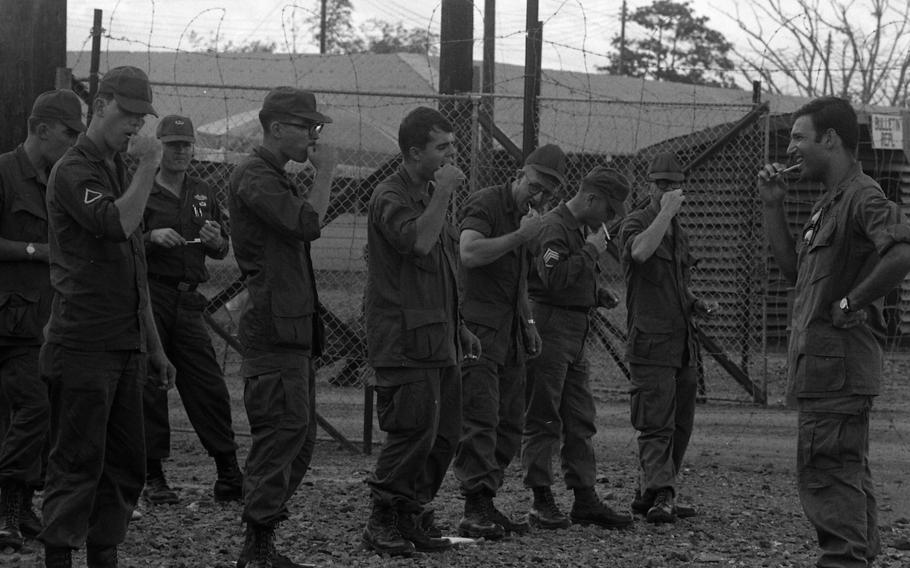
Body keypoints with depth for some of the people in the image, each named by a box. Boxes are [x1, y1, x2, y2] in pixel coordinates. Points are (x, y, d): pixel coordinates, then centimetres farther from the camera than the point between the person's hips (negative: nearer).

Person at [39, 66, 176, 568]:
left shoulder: (119, 171, 20)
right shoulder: (74, 171, -8)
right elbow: (115, 223, -28)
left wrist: (153, 346, 23)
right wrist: (148, 167, -18)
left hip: (125, 346, 9)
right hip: (82, 343, -9)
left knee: (126, 464, 9)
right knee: (77, 462, -7)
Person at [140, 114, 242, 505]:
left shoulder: (203, 195, 16)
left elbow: (222, 251, 22)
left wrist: (216, 241, 0)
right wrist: (151, 237, -19)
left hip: (188, 301, 4)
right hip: (149, 298, -4)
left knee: (209, 387, 0)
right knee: (149, 389, -1)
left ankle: (229, 476, 3)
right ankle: (153, 477, 5)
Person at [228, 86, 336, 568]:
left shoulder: (277, 178, 22)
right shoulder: (253, 176, -11)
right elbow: (308, 222, -22)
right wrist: (325, 172, -12)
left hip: (293, 329, 11)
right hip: (273, 326, -11)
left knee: (299, 438, 12)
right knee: (282, 433, -11)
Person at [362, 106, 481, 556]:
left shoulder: (431, 196, 21)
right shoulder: (390, 197, -9)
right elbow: (417, 241, -29)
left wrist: (460, 329, 26)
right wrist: (442, 195, -18)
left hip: (438, 340, 9)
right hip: (405, 341, -9)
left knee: (444, 435, 7)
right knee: (414, 432, -12)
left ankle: (414, 516, 17)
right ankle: (382, 522, -2)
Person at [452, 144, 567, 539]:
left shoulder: (525, 215, 21)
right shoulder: (485, 205, -8)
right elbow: (470, 254, -27)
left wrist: (527, 322, 25)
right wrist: (521, 235, -21)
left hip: (509, 330, 9)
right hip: (477, 325, -9)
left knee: (510, 424, 7)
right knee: (480, 418, -13)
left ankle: (485, 506, 12)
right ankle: (476, 509, -14)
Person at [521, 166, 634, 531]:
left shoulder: (582, 228, 18)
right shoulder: (554, 227, -14)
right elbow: (554, 277, -27)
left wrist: (599, 295, 11)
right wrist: (591, 252, -19)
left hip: (575, 333, 10)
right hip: (550, 328, -10)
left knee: (580, 418, 10)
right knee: (543, 418, -4)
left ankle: (585, 500, 15)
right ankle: (542, 502, 0)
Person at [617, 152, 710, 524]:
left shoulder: (679, 233, 20)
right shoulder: (636, 224, -5)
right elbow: (640, 252, -30)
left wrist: (693, 304, 13)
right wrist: (666, 212, -25)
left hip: (682, 341, 8)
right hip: (651, 342, -8)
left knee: (679, 425, 10)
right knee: (657, 424, -15)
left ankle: (648, 495, 17)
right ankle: (660, 497, -23)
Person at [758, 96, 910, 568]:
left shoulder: (863, 197, -13)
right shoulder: (830, 203, 18)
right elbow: (793, 268, 22)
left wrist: (851, 303, -22)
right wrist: (772, 207, 14)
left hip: (837, 364, -11)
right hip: (826, 365, 11)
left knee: (825, 475, -11)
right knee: (847, 477, 15)